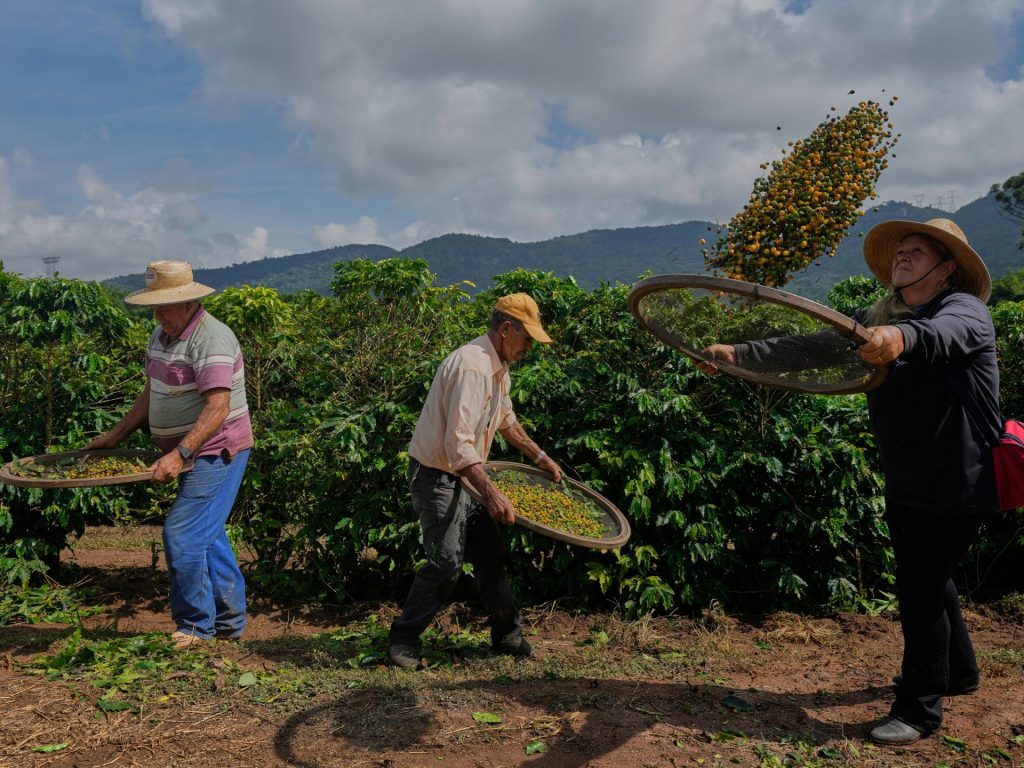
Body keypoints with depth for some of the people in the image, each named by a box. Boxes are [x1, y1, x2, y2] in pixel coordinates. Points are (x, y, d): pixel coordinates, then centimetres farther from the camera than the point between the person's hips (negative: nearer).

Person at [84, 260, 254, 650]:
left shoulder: (210, 339, -20)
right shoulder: (161, 335, 10)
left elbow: (218, 409, -28)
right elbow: (152, 393, 21)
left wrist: (179, 454, -34)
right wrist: (115, 436, 19)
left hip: (215, 454, -10)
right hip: (192, 455, 10)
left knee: (182, 536, -9)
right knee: (207, 536, 14)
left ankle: (195, 627, 6)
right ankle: (229, 621, 25)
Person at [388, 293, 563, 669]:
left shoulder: (498, 368, 8)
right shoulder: (473, 367, -25)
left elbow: (506, 420, 25)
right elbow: (459, 444, -33)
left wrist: (540, 458, 24)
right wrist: (491, 492, -38)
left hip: (462, 476, 10)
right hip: (436, 476, -10)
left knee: (489, 552, 12)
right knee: (446, 561, -9)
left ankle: (507, 633, 23)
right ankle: (403, 637, 8)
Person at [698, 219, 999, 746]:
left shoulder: (964, 310, -15)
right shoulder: (880, 318, 5)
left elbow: (941, 333, -40)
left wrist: (902, 338, -63)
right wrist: (738, 354, -11)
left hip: (954, 488, -7)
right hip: (904, 485, 7)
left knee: (919, 590, -3)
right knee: (928, 581, 21)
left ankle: (918, 709, 14)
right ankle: (957, 671, 44)